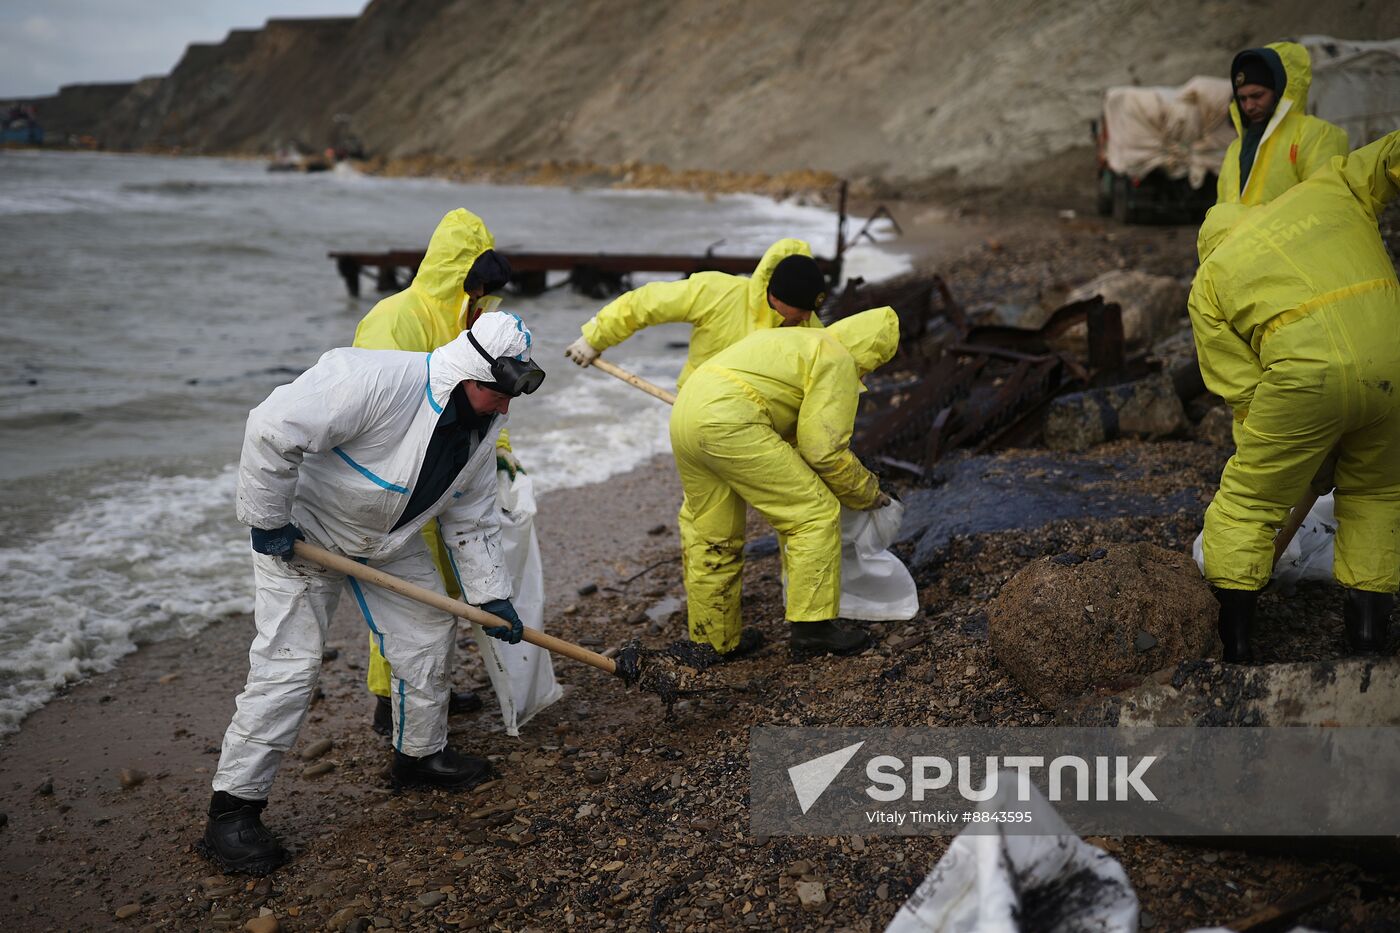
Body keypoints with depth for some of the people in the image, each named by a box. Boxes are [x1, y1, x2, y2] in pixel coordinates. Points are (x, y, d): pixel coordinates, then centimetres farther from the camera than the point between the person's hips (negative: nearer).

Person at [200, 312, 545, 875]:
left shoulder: (481, 428, -8)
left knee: (428, 634, 10)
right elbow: (272, 430, -37)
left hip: (388, 540, 8)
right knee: (288, 664, -11)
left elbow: (471, 519, 4)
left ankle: (421, 754, 32)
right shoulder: (376, 380, -35)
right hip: (302, 530, -8)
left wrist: (491, 594, 1)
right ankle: (232, 812, -2)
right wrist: (268, 521, -28)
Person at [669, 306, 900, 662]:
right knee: (815, 513, 1)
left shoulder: (792, 340, 32)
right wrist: (865, 492, 13)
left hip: (685, 416, 10)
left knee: (710, 534, 22)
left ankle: (716, 639, 32)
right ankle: (812, 626, 4)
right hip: (728, 424, -9)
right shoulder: (838, 361, 5)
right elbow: (824, 448, -3)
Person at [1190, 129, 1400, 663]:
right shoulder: (1328, 192, 25)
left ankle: (1231, 642, 16)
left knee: (1247, 501, 15)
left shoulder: (1209, 281, 19)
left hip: (1307, 375, -3)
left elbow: (1239, 386, 15)